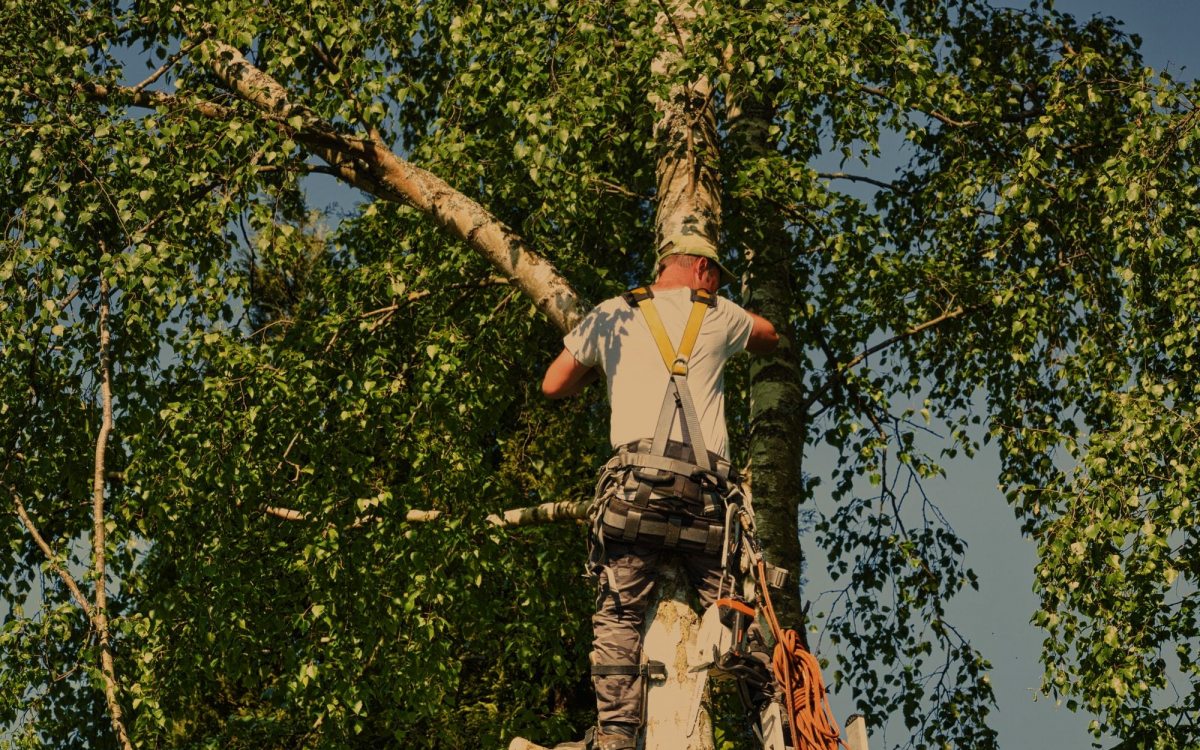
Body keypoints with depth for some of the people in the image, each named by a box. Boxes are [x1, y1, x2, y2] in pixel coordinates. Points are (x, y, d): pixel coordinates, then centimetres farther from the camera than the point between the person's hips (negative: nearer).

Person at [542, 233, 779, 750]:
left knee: (620, 612, -4)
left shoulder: (613, 315, 19)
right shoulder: (718, 316, 21)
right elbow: (770, 337, 43)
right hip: (707, 483, 1)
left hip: (640, 469, -1)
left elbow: (554, 385, 22)